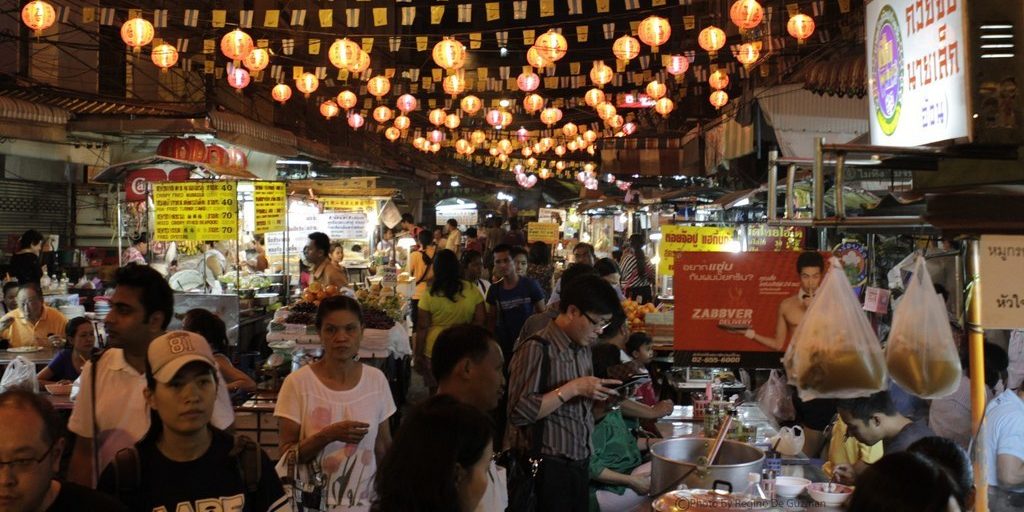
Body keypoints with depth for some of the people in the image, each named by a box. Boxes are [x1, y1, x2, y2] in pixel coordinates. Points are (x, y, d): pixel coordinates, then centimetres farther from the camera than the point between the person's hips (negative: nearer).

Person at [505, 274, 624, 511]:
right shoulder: (535, 349, -17)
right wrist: (573, 388, -24)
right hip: (546, 468, -8)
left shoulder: (584, 348, 10)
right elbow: (519, 412, -23)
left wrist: (603, 398, 1)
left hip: (580, 463, 8)